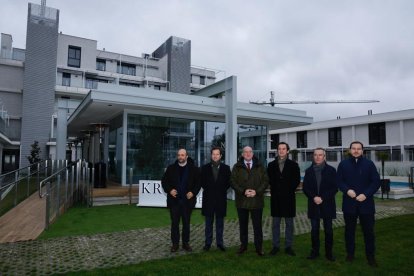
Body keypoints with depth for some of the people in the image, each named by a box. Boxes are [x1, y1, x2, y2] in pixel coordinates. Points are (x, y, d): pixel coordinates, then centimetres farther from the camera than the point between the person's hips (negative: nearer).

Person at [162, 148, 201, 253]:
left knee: (186, 223, 10)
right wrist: (169, 190, -8)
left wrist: (193, 192, -10)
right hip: (174, 200, 1)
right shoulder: (171, 168, 2)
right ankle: (175, 244, 19)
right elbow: (164, 181, 7)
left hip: (187, 200, -1)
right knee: (174, 223, 7)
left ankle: (186, 243, 23)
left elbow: (198, 182, 3)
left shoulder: (193, 169, -2)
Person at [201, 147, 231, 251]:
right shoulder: (205, 168, 5)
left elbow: (229, 182, 4)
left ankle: (220, 243, 18)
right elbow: (202, 182, 4)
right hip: (208, 198, 0)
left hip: (221, 198, 0)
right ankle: (208, 243, 17)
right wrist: (207, 189, -4)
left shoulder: (226, 168, 4)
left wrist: (222, 189, -4)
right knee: (208, 223, 8)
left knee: (220, 223, 8)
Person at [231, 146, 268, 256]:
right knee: (243, 224, 12)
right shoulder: (237, 167, 4)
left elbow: (265, 181, 2)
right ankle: (243, 245, 25)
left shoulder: (260, 167, 6)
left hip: (257, 200, 0)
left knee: (257, 225, 5)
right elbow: (233, 182, -2)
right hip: (242, 200, 0)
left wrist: (256, 191, -12)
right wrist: (243, 191, -15)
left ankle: (259, 247, 18)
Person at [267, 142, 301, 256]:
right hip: (276, 197, 1)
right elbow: (269, 180, 6)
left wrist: (290, 190, -6)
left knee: (289, 223, 6)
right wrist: (274, 190, -4)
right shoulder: (271, 165, 7)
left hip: (288, 197, -1)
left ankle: (288, 246, 17)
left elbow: (297, 180, 0)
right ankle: (276, 246, 17)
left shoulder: (293, 165, 2)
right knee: (276, 223, 8)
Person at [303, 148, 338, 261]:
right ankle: (315, 251, 19)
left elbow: (335, 188, -4)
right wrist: (314, 197, -12)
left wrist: (322, 198, -13)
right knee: (314, 229, 8)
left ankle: (329, 252, 19)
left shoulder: (331, 170, -1)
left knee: (328, 230, 6)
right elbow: (305, 188, 4)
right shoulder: (309, 171, 6)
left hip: (327, 205, -2)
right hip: (313, 205, 2)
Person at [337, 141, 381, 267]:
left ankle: (370, 256, 21)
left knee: (368, 231, 6)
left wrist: (366, 194, -14)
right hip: (349, 203, 1)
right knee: (349, 230, 12)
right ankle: (350, 253, 27)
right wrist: (347, 190, -15)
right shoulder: (343, 164, 3)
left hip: (366, 203, -1)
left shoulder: (369, 164, 0)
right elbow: (339, 181, 3)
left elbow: (376, 181, -2)